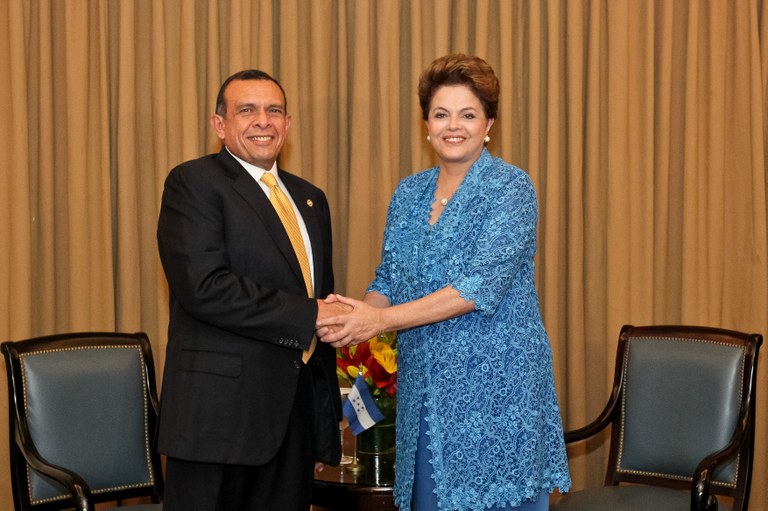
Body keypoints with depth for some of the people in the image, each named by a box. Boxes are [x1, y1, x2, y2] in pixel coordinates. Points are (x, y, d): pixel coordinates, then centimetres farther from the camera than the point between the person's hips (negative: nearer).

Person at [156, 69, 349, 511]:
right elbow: (205, 288, -19)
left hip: (297, 417, 6)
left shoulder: (310, 198, 17)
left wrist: (329, 417, 18)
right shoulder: (193, 183, -5)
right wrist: (307, 316, -15)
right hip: (220, 414, -6)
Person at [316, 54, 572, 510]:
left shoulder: (510, 187, -8)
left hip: (496, 383, -5)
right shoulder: (408, 193, 11)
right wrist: (355, 315, -9)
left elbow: (483, 285, -18)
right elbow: (389, 281, 14)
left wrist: (381, 320, -21)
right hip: (426, 386, 5)